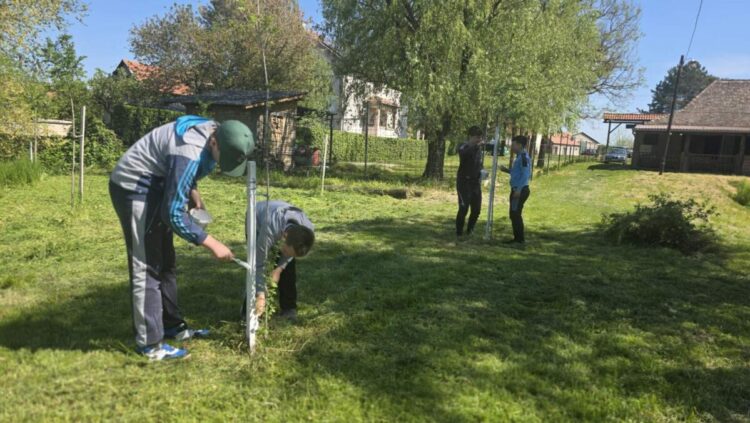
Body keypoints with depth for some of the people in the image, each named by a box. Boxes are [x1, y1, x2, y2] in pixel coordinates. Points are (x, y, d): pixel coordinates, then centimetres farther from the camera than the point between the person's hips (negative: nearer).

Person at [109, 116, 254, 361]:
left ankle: (172, 325, 25)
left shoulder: (214, 132, -6)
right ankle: (149, 343, -1)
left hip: (155, 187, 10)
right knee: (147, 268, -8)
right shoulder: (190, 153, -34)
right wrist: (212, 244, -28)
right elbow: (174, 214, -31)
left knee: (164, 263, 14)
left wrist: (192, 190, -2)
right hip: (134, 188, -9)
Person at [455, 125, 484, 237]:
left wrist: (482, 172, 6)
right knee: (463, 209, -8)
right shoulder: (463, 147, -9)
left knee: (476, 209, 8)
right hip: (464, 182, -7)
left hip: (476, 183, 7)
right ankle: (459, 233, 5)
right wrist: (476, 146, -41)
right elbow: (463, 154, -34)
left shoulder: (478, 148, 12)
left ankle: (469, 231, 24)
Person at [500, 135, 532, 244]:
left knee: (516, 213, -7)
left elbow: (525, 175, -20)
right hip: (516, 189, 10)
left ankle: (520, 238, -1)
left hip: (521, 190, -10)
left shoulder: (524, 157, -13)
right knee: (513, 214, 12)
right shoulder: (519, 157, 17)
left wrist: (519, 189, -24)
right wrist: (507, 170, 12)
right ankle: (517, 237, 18)